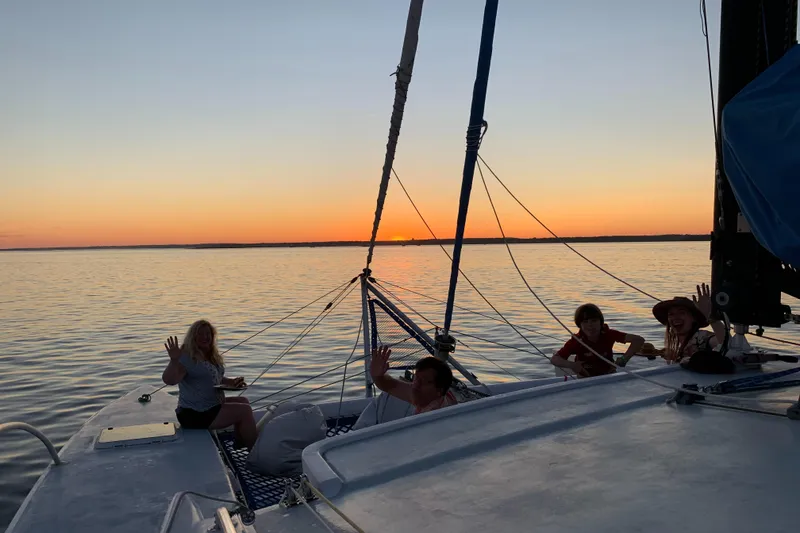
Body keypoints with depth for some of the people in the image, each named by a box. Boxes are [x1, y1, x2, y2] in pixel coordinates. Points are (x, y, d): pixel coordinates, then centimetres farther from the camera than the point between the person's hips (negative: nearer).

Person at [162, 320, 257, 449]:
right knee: (245, 410, -15)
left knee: (243, 401, 19)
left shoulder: (211, 356, 13)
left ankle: (240, 442, 22)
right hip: (194, 415, -10)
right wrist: (174, 360, -45)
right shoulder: (187, 357, -17)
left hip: (213, 405, 10)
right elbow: (169, 380, -30)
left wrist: (232, 382, 7)